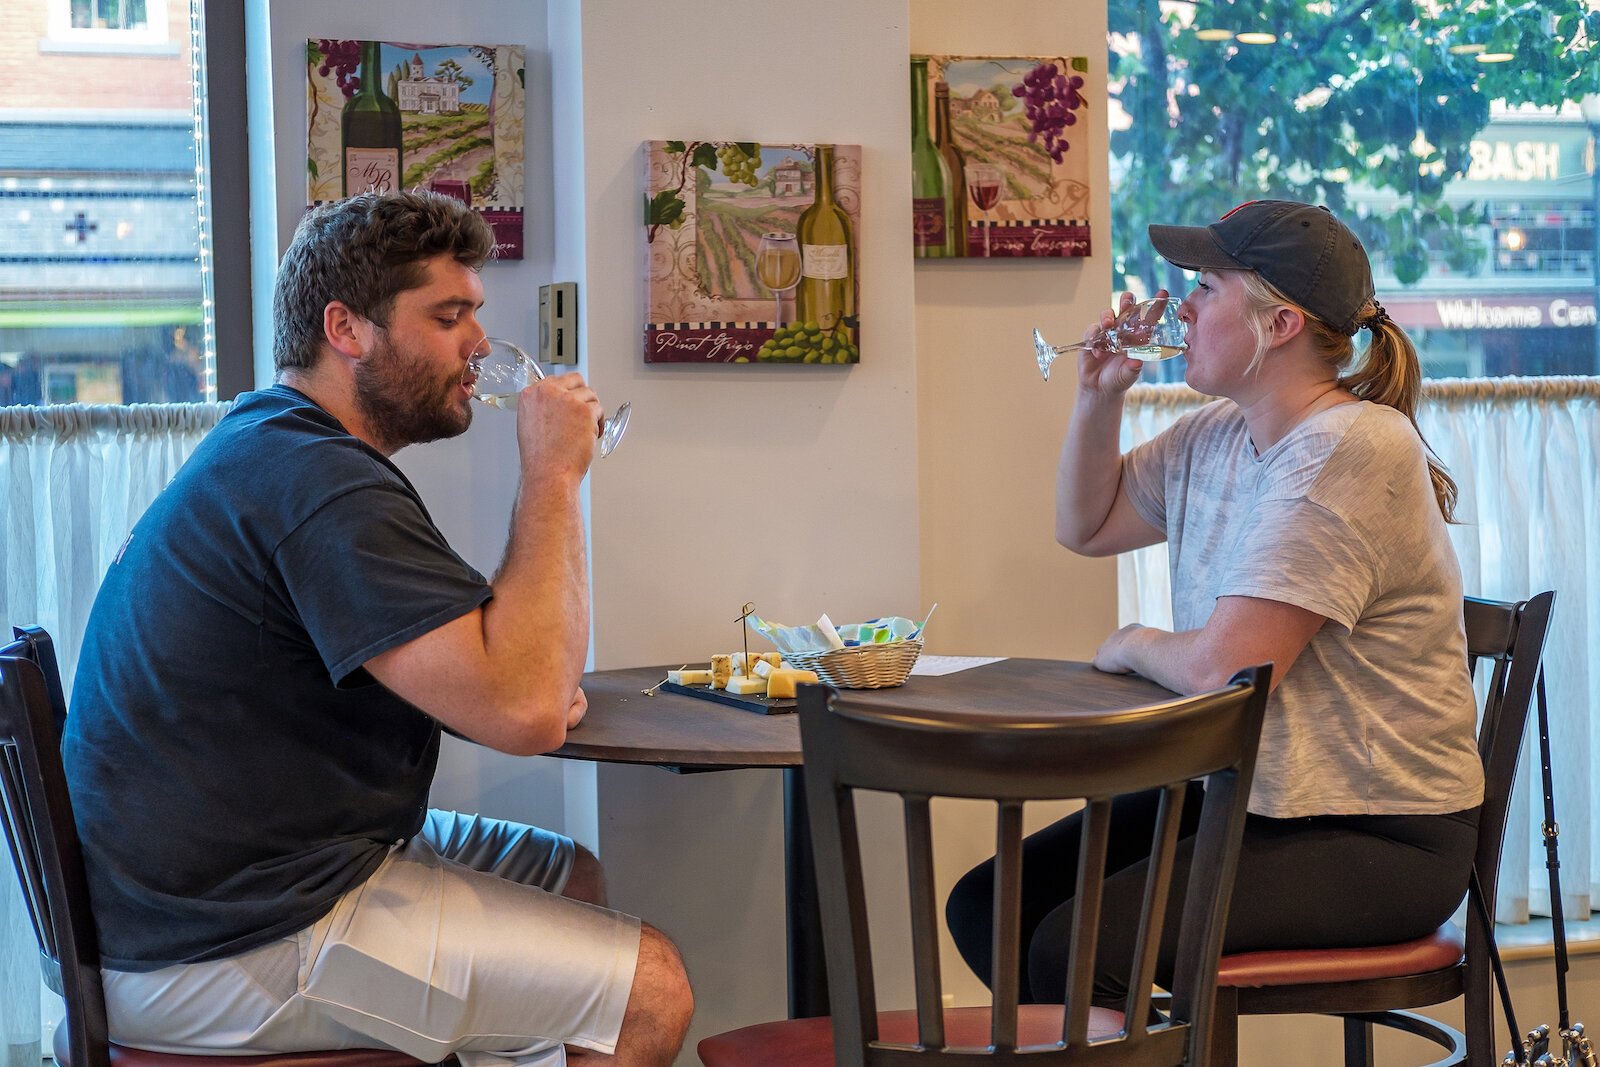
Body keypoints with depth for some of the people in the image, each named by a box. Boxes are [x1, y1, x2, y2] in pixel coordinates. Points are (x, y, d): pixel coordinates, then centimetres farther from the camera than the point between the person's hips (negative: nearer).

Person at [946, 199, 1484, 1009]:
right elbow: (1086, 526, 24)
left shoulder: (1349, 453, -20)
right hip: (1240, 795, 9)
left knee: (1076, 947, -25)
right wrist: (1100, 396, 8)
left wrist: (1133, 645, -3)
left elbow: (1222, 667, -25)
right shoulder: (1215, 436, 9)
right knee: (988, 908, 0)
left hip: (1376, 840, -9)